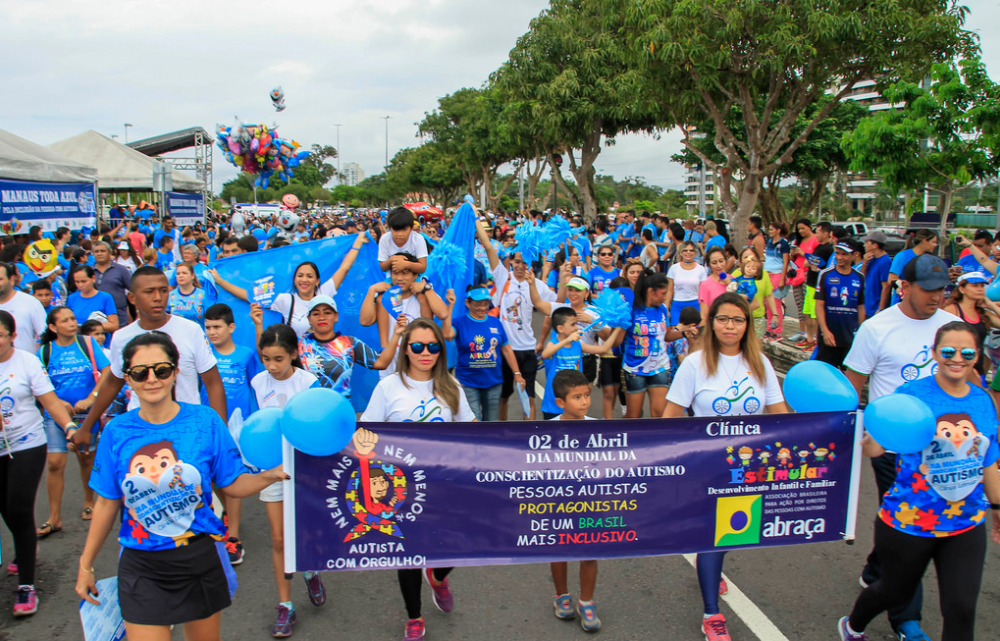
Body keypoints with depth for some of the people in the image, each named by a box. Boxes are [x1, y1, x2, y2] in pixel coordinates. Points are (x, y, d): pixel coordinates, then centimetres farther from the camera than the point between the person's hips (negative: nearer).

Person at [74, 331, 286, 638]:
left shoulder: (205, 421, -8)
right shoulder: (116, 432, -5)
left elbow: (233, 484, -4)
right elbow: (107, 503, 4)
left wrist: (271, 475, -23)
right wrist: (85, 565, 9)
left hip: (200, 557, 0)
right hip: (141, 567, 0)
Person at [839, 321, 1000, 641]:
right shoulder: (911, 394, -12)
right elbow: (874, 447, -21)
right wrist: (870, 440, -43)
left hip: (966, 525, 4)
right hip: (908, 522, -3)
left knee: (961, 609, -3)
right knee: (895, 591, 16)